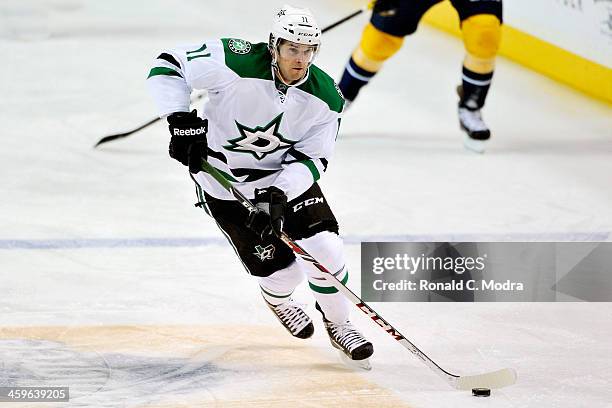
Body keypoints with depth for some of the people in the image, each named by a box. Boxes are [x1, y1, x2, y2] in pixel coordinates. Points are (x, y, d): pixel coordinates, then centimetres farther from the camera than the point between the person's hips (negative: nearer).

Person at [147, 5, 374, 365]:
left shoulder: (326, 98, -17)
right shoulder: (237, 63, -29)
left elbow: (311, 158, -11)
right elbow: (168, 65, -20)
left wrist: (280, 195, -27)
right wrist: (181, 120, -28)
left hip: (285, 175, 3)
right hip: (224, 179, -3)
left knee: (324, 248, -12)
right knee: (281, 270, -5)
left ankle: (338, 323, 16)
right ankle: (278, 300, 35)